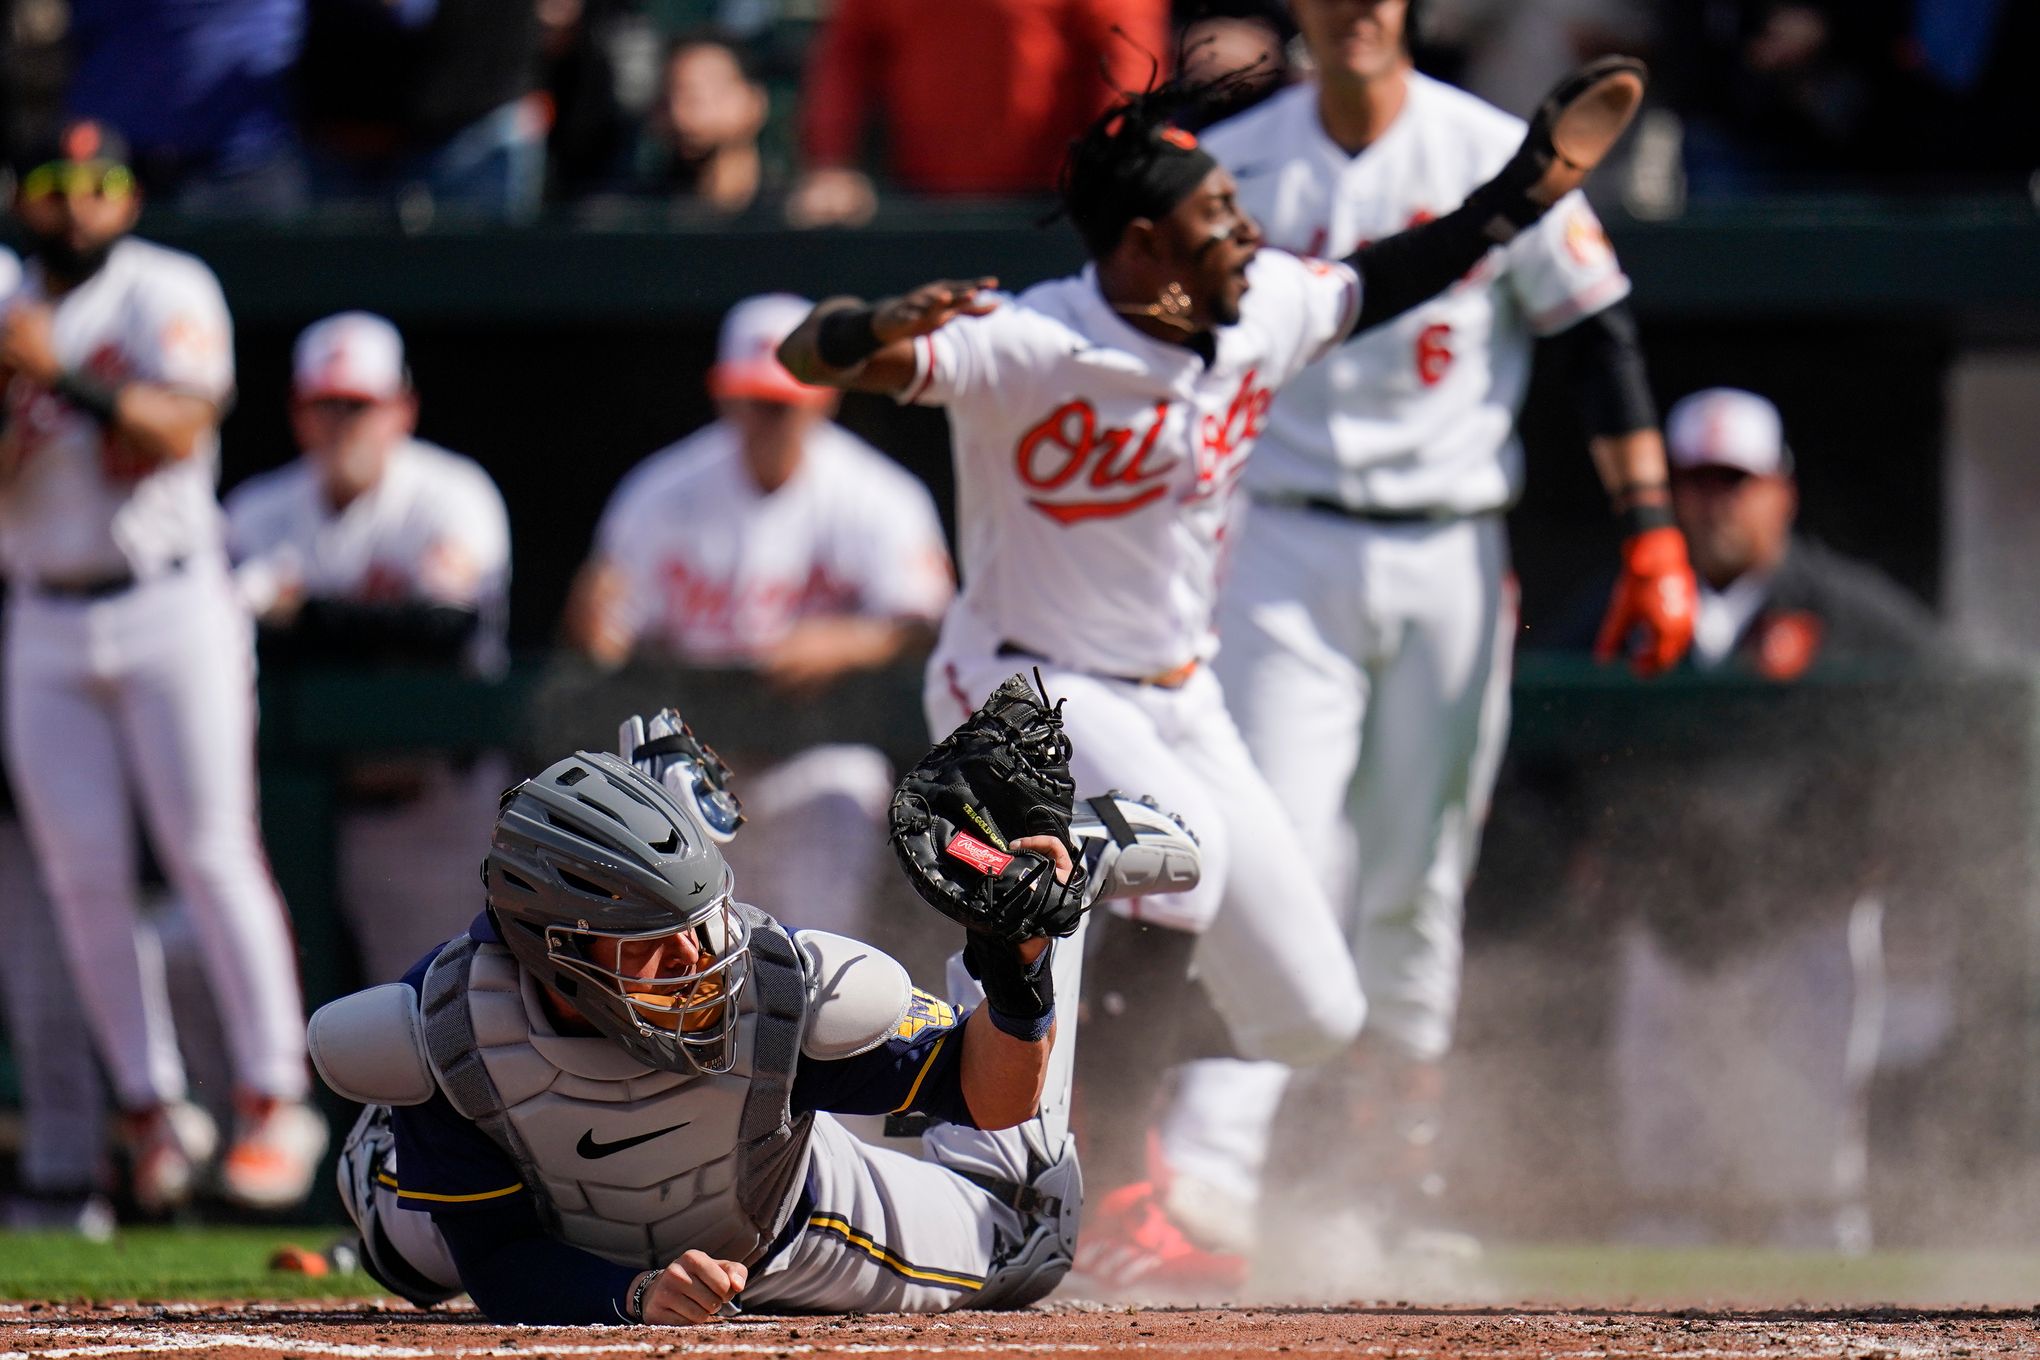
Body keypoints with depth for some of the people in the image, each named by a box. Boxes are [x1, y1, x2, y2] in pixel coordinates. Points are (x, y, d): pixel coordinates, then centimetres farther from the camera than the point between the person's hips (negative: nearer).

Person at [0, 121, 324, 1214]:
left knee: (212, 855, -8)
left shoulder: (168, 294, -2)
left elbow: (180, 430, -18)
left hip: (169, 610, -4)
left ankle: (275, 1102, -4)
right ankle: (153, 1111, 7)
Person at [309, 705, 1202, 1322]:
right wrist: (633, 1297, -51)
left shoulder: (778, 983, -42)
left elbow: (988, 1094, -30)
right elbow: (500, 1266, -32)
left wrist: (1018, 978, -51)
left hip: (786, 1239, 0)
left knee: (1015, 1239, 24)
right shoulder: (449, 1029, -41)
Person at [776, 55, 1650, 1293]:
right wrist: (882, 331, -55)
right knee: (1182, 843, -36)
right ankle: (1118, 1192, -26)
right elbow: (812, 356, -32)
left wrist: (1544, 172, 12)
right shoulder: (1027, 348, -23)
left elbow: (1392, 281, 17)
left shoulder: (1266, 311, -3)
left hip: (1180, 701, 7)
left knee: (1313, 1017, 2)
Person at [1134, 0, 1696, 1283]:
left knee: (1415, 888, 7)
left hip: (1450, 561, 1)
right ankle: (1211, 1165, -21)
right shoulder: (1231, 165, 2)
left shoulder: (1495, 156, -1)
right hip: (1287, 552, 0)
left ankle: (1394, 1177, 19)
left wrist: (1652, 530, -5)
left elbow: (1599, 337, 1)